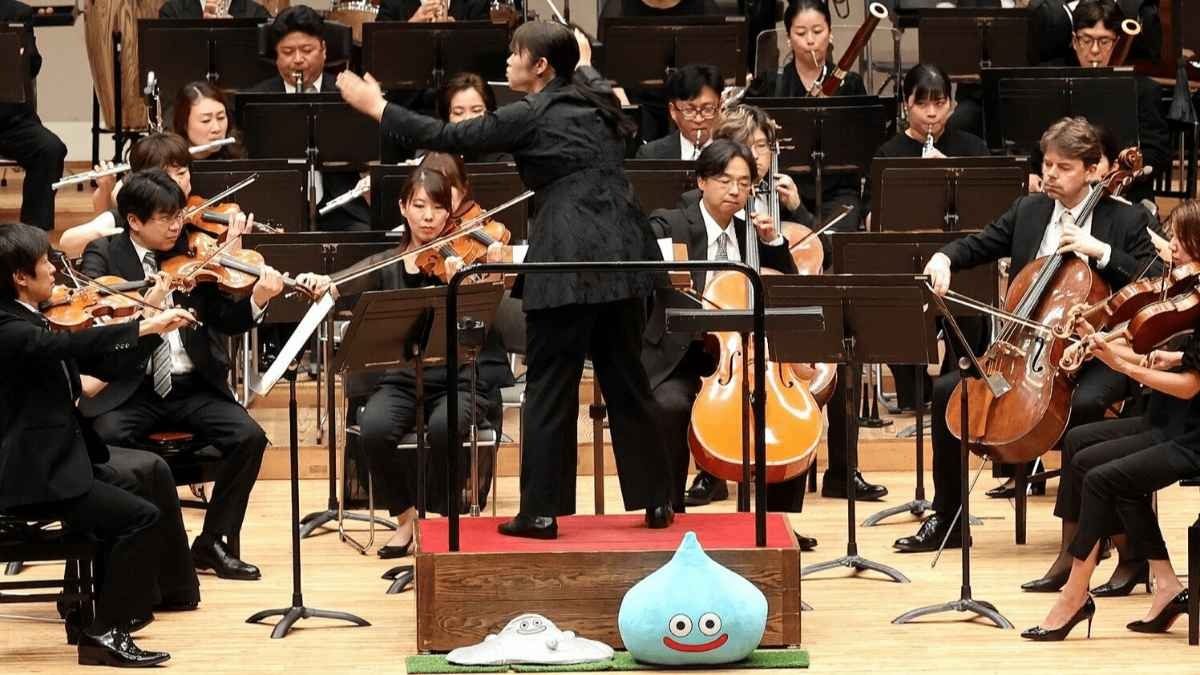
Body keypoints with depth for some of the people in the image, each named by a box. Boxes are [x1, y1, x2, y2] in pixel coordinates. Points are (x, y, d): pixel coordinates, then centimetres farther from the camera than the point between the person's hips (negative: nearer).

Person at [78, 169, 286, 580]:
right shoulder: (104, 255, 3)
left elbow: (227, 321, 7)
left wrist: (257, 300, -14)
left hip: (192, 387, 3)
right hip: (129, 388, -3)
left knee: (249, 437, -19)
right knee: (103, 437, -32)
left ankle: (213, 543, -4)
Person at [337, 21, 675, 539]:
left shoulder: (531, 116, -5)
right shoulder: (595, 102, 14)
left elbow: (447, 138, -4)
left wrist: (376, 107, 5)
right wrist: (581, 64, 46)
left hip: (569, 262, -7)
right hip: (621, 254, 7)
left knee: (550, 386, 0)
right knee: (625, 379, 14)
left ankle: (540, 511, 1)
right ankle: (655, 500, 16)